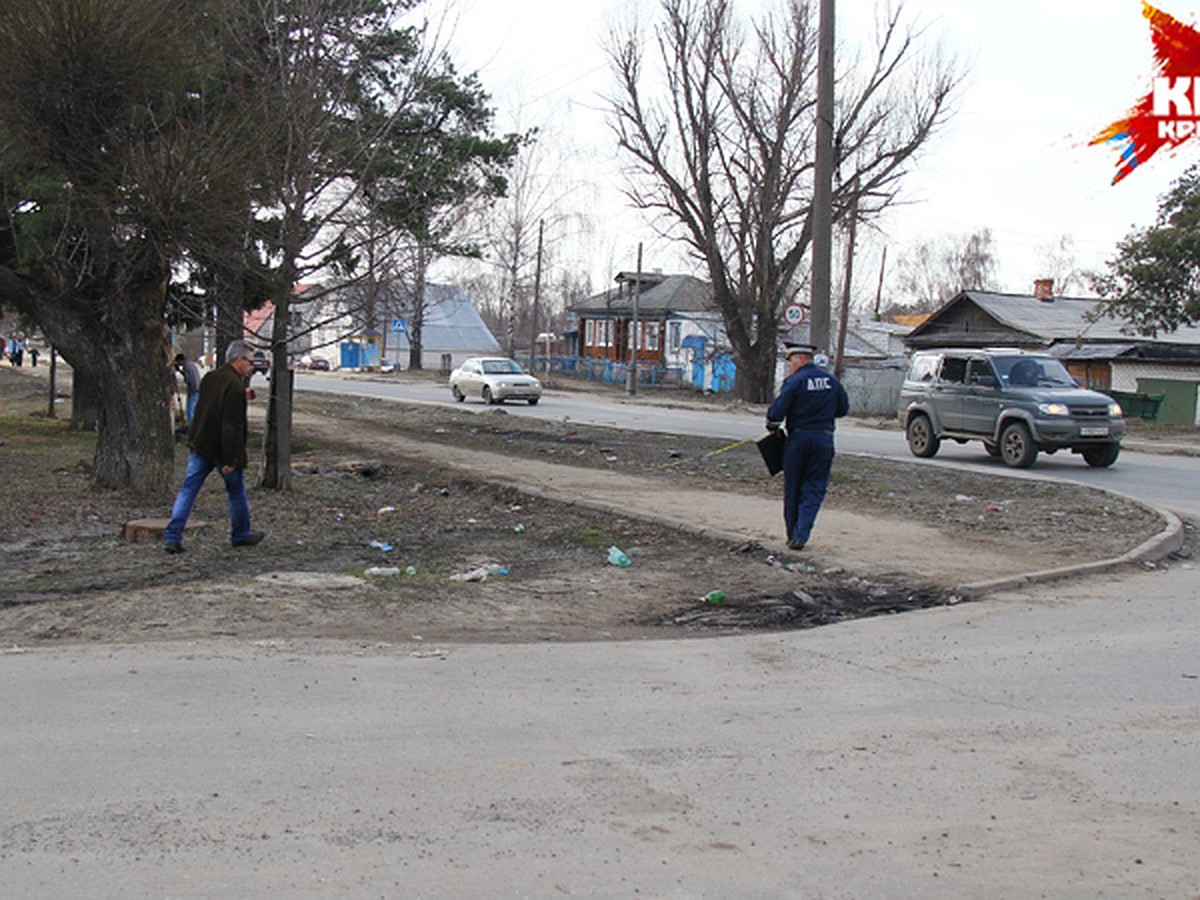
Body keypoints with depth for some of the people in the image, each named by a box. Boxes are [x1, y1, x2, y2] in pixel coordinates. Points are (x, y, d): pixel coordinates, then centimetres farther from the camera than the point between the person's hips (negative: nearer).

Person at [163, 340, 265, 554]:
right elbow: (231, 425, -23)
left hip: (199, 444, 7)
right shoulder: (235, 386, -20)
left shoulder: (209, 378, 7)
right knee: (236, 491, 12)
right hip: (221, 448, -7)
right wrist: (230, 460, -22)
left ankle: (172, 536, 0)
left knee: (188, 490, 6)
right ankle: (240, 535, 26)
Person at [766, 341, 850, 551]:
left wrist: (772, 426, 6)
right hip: (824, 438, 3)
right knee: (814, 489, 5)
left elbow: (777, 411, -14)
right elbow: (843, 408, 15)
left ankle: (793, 535, 17)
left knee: (793, 488, 10)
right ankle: (801, 535, -8)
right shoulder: (832, 381, 6)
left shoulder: (795, 381, -10)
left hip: (798, 437, -3)